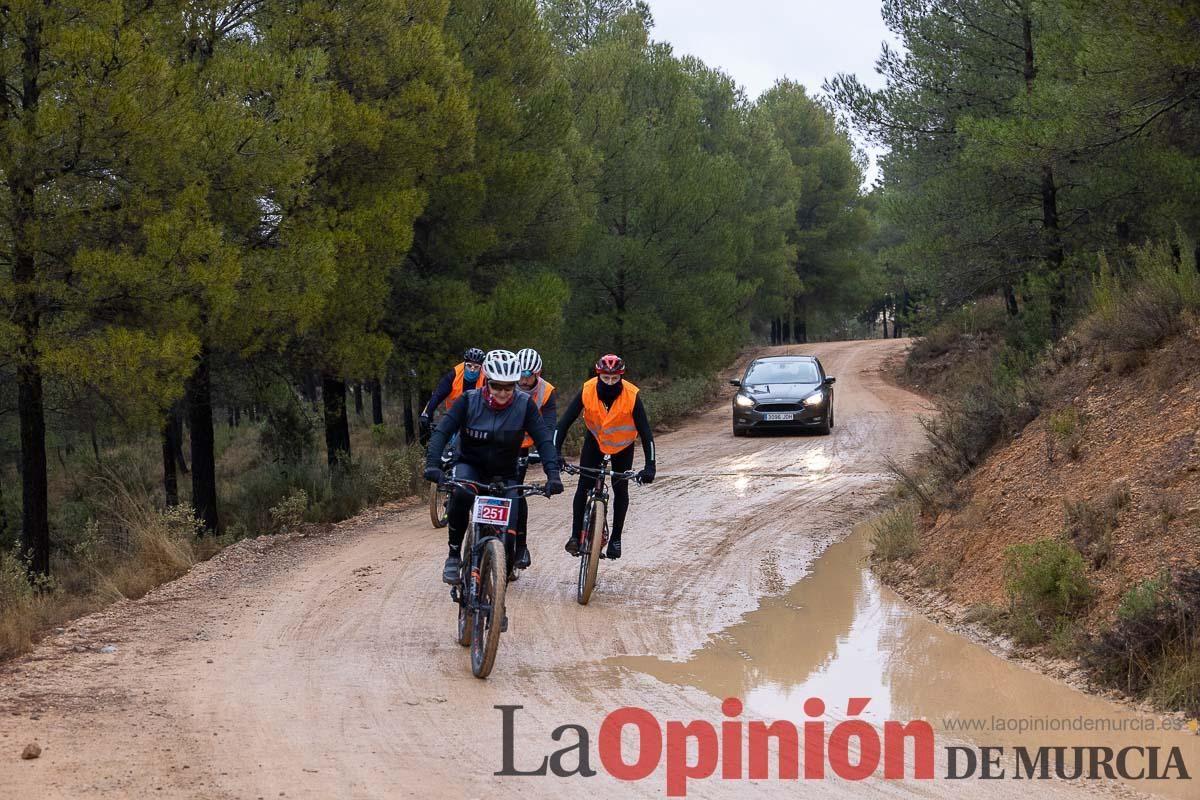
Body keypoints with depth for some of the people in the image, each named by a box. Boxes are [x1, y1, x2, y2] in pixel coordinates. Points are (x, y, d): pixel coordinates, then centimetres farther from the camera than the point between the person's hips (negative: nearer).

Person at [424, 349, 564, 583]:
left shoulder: (524, 405, -14)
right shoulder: (469, 400, -16)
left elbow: (544, 439, -19)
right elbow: (442, 431, -22)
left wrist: (553, 473, -35)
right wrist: (432, 464, -39)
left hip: (504, 475, 1)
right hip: (471, 466, -1)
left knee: (508, 533, -16)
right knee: (461, 494, -36)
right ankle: (453, 556, -19)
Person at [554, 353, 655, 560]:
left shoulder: (631, 396, -31)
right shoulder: (587, 390, -29)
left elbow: (645, 431, -29)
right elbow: (565, 422, -27)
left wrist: (650, 466, -36)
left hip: (623, 444, 0)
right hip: (595, 440, 1)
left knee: (620, 489, 0)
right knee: (584, 486, -12)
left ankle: (615, 538, 16)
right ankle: (575, 535, -5)